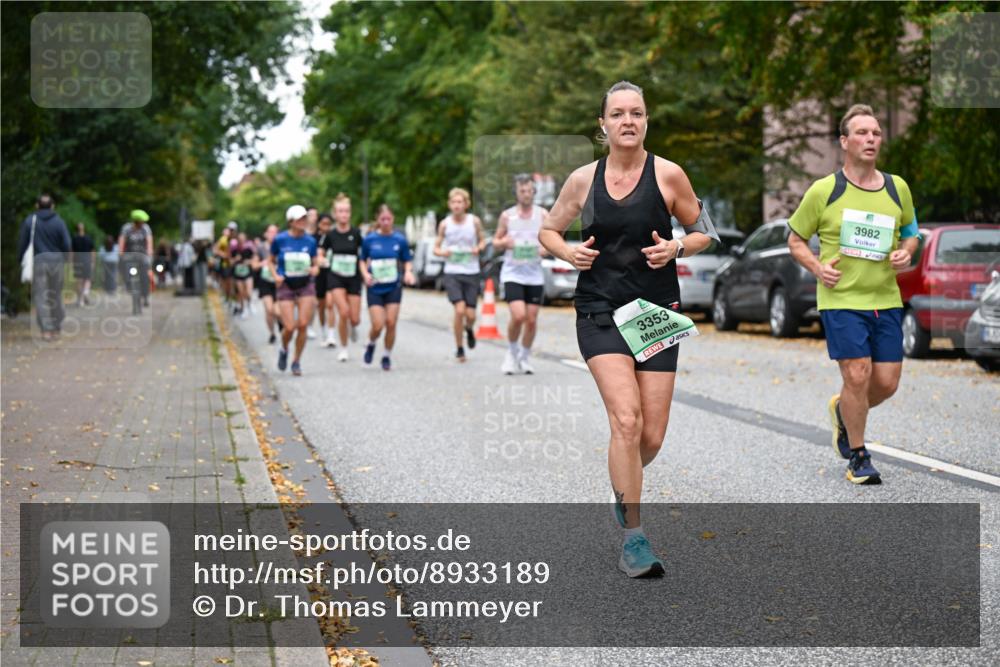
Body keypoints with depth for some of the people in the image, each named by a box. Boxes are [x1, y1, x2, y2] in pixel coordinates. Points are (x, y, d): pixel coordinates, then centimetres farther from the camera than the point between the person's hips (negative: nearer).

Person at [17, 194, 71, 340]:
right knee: (56, 295, 12)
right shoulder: (59, 222, 1)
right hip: (57, 261, 1)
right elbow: (67, 244, -1)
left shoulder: (30, 221, 0)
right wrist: (64, 259, 15)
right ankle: (56, 329, 14)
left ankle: (46, 329, -10)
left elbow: (22, 242, 1)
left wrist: (20, 259, 12)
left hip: (39, 260, -1)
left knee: (41, 296, 0)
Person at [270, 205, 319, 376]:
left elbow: (315, 264, 10)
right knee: (289, 327, -10)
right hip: (286, 287, -2)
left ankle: (296, 361, 10)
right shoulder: (279, 240, -5)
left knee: (303, 325, -7)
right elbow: (271, 261, 9)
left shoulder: (310, 241, 1)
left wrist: (315, 270, -13)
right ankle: (284, 351, 24)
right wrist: (275, 275, -8)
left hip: (306, 286, 2)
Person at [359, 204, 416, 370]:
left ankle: (387, 356, 16)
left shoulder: (399, 239, -2)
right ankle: (371, 344, 26)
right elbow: (363, 260, 8)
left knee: (391, 323, -4)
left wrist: (408, 272, -12)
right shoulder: (369, 239, -3)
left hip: (394, 288, 1)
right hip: (375, 288, -1)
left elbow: (407, 260, 7)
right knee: (377, 326, -8)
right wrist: (365, 274, -10)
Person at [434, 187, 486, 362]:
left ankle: (469, 329, 39)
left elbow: (482, 240, 12)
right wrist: (442, 252, -16)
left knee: (471, 315, 0)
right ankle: (459, 348, 1)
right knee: (459, 310, -17)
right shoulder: (445, 224, -2)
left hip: (472, 273, 1)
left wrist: (478, 248, -10)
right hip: (452, 273, -1)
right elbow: (436, 247, 7)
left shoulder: (474, 221, -1)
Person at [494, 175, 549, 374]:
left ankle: (525, 357, 22)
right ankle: (512, 352, 7)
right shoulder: (507, 216, 2)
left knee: (532, 320, 2)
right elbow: (496, 241, 11)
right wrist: (504, 242, -12)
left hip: (535, 275, 2)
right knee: (518, 316, -17)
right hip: (513, 274, -2)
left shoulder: (542, 215, 2)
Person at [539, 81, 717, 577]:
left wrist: (675, 249, -12)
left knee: (651, 437, 0)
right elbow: (548, 230, 15)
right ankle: (633, 540, -11)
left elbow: (703, 232, 9)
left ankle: (624, 485, 37)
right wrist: (570, 252, -6)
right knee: (626, 420, -18)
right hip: (600, 313, -1)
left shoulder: (668, 175, -1)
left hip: (656, 313, 1)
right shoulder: (583, 180, 2)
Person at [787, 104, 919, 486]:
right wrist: (817, 267, -13)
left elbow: (910, 231, 22)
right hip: (841, 299, -4)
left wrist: (906, 252, -1)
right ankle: (858, 458, 8)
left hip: (886, 299, 4)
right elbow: (796, 240, 5)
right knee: (857, 375, -11)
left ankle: (842, 410, 36)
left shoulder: (897, 188, 7)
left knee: (887, 382, 2)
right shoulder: (824, 190, -4)